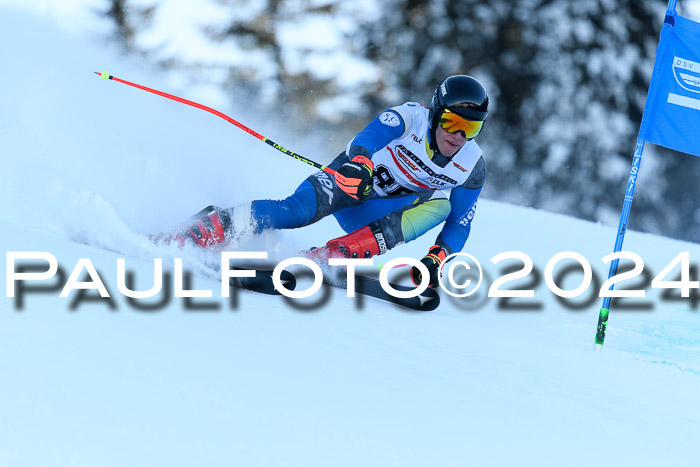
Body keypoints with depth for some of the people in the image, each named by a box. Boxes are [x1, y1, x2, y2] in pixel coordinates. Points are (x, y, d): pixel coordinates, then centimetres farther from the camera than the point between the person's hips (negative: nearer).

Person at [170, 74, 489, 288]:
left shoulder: (471, 168, -7)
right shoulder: (409, 118, -17)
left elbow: (459, 225, -5)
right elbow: (369, 137, -34)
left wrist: (437, 258, -25)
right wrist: (360, 161, -57)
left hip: (376, 213, 4)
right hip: (354, 180, -4)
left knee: (440, 204, -27)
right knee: (297, 210, -35)